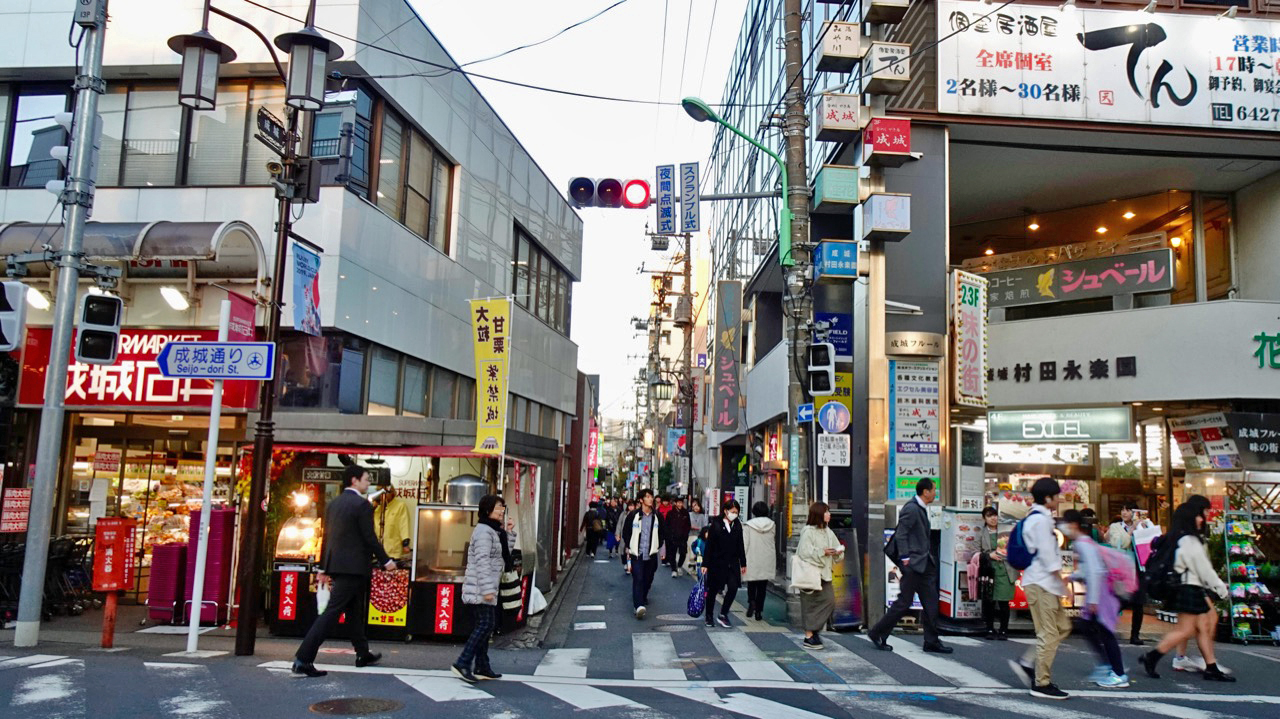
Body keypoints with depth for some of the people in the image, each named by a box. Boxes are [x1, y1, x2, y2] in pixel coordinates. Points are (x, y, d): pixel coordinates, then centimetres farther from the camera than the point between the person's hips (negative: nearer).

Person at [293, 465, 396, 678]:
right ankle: (303, 659, -14)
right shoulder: (362, 504, -12)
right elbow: (370, 538, -14)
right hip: (353, 566, -9)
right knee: (332, 611, -9)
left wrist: (323, 568, 19)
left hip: (335, 564, 9)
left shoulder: (334, 503, 12)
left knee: (355, 611, 19)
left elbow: (326, 536, 14)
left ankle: (363, 654, 31)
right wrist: (386, 561, -3)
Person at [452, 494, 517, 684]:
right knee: (486, 624, -13)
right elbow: (482, 561, -21)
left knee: (483, 625, 12)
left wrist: (508, 533, 12)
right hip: (480, 588, -10)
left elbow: (503, 554, 21)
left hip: (480, 589, 10)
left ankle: (482, 668, 17)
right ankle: (462, 664, -14)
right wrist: (488, 589, -25)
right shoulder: (484, 531, -13)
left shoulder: (493, 531, 19)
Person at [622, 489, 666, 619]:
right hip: (636, 554, -3)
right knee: (638, 579, -13)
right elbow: (626, 533, 6)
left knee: (648, 579, 11)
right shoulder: (633, 515, -3)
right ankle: (639, 606, -21)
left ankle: (643, 597, 38)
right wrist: (629, 547, 4)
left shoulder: (658, 516, 4)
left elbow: (662, 533, 16)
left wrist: (657, 546, 10)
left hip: (651, 554, 3)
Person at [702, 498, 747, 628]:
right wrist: (705, 564, -9)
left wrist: (743, 563, 11)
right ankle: (709, 617, 21)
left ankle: (723, 615, 4)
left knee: (733, 588, -11)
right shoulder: (716, 525, -8)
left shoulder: (738, 526, 4)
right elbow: (709, 546, -7)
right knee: (713, 590, 7)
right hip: (717, 563, -3)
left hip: (732, 563, 3)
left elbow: (740, 546, 11)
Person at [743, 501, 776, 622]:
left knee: (751, 585, 13)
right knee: (762, 587, 8)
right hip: (767, 561, 2)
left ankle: (751, 602, -12)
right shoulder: (772, 525, -1)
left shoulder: (749, 525, -8)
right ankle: (758, 611, 8)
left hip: (752, 561, -2)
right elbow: (774, 541, 9)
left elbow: (744, 544, -8)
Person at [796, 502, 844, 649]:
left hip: (824, 572, 7)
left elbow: (836, 547, 19)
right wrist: (822, 552, -18)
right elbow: (804, 552, -16)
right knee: (812, 603, -3)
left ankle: (813, 630, 16)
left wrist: (838, 551, -3)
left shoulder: (828, 532, 13)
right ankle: (809, 637, 5)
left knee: (829, 601, 1)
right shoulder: (808, 532, -10)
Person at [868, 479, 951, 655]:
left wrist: (930, 556, 14)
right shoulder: (911, 509, -16)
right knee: (903, 602, -3)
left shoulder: (922, 509, 13)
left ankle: (931, 642, 16)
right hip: (913, 563, -10)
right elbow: (900, 534, -20)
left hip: (925, 563, 10)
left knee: (931, 603, 9)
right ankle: (877, 634, 8)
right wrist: (905, 558, -21)